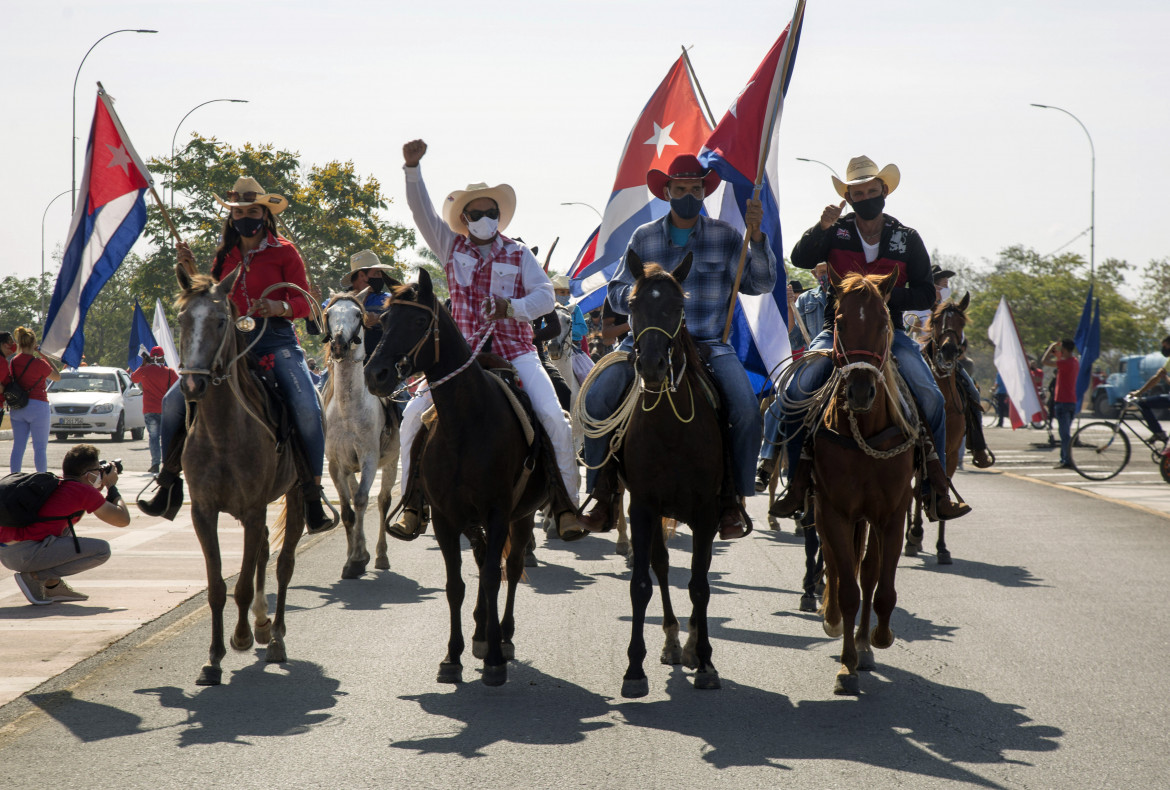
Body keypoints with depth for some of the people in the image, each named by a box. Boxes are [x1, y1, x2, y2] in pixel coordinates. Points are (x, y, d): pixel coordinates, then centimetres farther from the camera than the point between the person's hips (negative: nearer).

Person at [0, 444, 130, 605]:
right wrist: (112, 486, 19)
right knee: (102, 550, -2)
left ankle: (52, 585, 17)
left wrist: (100, 487, 36)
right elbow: (123, 520, 5)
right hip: (27, 554, -9)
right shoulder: (84, 491, -1)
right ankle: (35, 576, -6)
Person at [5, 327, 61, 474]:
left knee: (18, 446, 8)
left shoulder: (12, 362, 4)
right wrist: (44, 356, 4)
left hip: (17, 407, 6)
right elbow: (57, 377, 1)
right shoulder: (38, 363, -13)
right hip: (37, 405, -5)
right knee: (40, 447, -1)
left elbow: (5, 386, 12)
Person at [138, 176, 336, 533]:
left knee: (306, 407, -28)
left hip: (275, 340, -4)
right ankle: (168, 486, 4)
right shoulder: (225, 256, 15)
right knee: (173, 400, -8)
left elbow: (305, 302, -1)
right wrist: (192, 271, 5)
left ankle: (313, 496, -18)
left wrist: (279, 307, -21)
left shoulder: (284, 252, 3)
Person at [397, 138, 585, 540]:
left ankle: (566, 506, -9)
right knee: (413, 414, -13)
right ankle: (412, 503, -6)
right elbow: (421, 210, 1)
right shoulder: (452, 247, 11)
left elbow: (545, 295, -3)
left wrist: (513, 306, -22)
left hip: (515, 351, -1)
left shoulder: (519, 255, 9)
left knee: (553, 417, -19)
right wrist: (412, 166, -12)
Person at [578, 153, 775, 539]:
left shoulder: (725, 236, 6)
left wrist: (756, 236, -15)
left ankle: (732, 501, -8)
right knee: (597, 399, -19)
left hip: (710, 344, -1)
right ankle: (603, 494, -6)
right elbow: (616, 293, 12)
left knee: (746, 410, -24)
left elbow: (761, 283, -1)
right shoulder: (644, 238, 9)